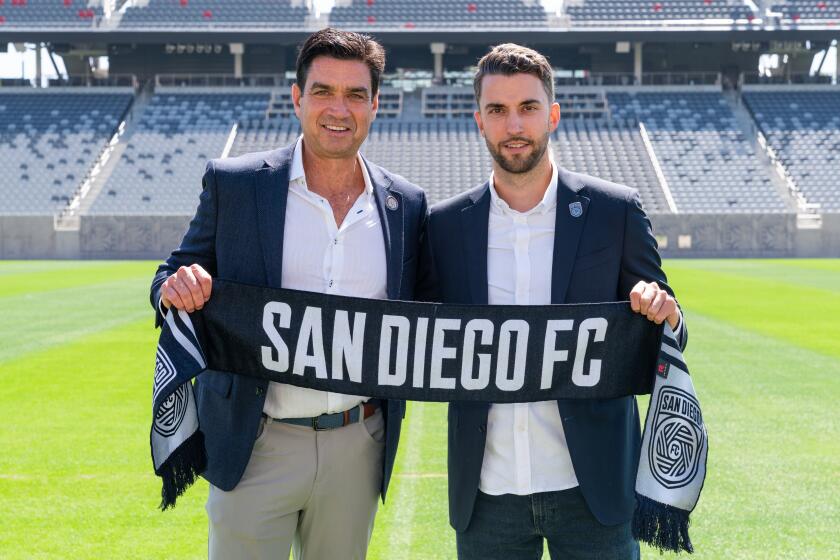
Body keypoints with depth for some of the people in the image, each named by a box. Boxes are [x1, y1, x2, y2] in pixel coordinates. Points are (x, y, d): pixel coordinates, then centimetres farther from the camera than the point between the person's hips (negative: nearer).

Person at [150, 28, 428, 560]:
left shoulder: (408, 204, 3)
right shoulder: (233, 183, -4)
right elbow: (174, 278, 2)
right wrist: (176, 289, -21)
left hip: (358, 449, 3)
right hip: (256, 448, -2)